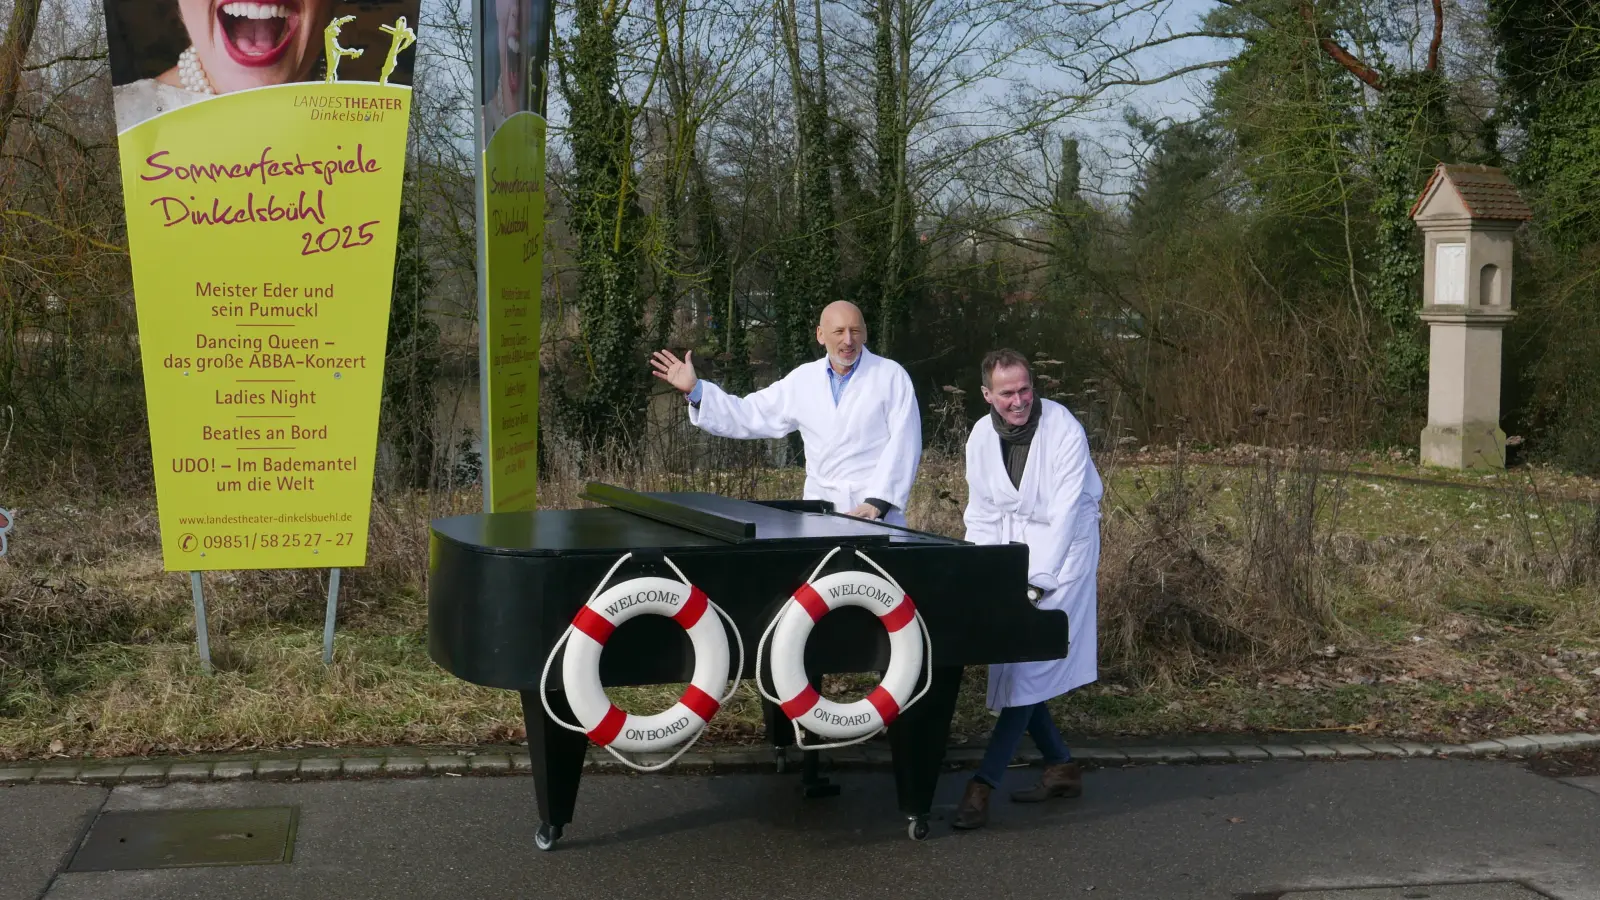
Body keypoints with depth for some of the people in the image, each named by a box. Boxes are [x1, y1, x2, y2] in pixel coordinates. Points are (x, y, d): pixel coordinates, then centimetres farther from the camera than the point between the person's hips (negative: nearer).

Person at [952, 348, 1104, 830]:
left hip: (1062, 550, -6)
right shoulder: (981, 437, -2)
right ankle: (1061, 766, 22)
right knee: (1009, 662, 8)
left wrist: (1037, 583, -26)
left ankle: (984, 783, -12)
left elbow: (1066, 511, -22)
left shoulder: (1063, 430, -19)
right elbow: (982, 515, 4)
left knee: (1029, 667, -12)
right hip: (1010, 550, 6)